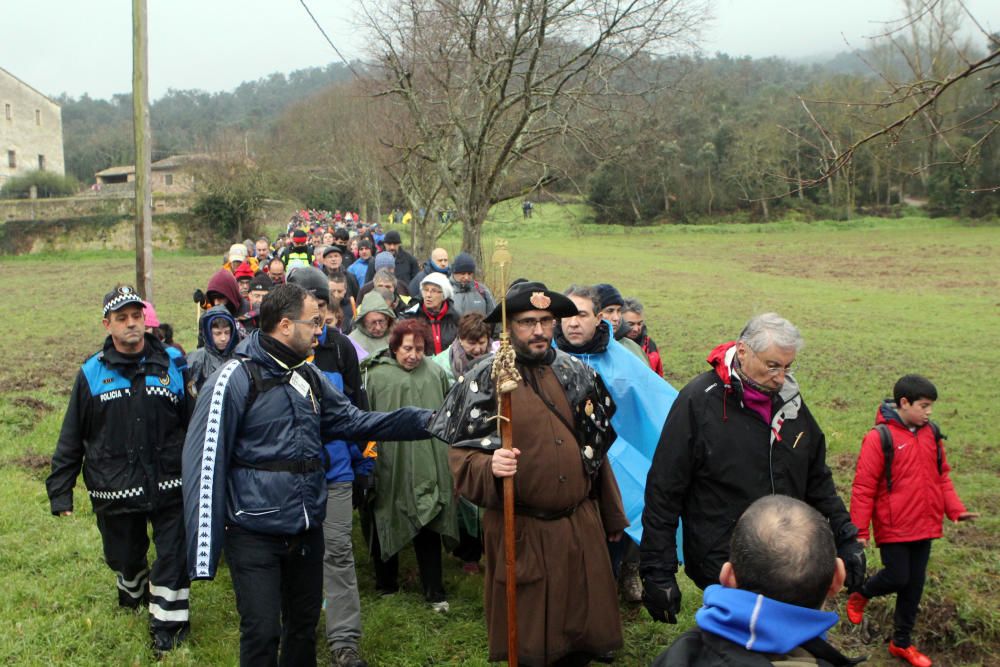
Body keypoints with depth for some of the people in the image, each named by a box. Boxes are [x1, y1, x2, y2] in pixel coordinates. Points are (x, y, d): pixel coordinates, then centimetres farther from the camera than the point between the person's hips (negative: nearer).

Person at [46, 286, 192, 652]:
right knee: (124, 555, 19)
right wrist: (59, 491, 3)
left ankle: (167, 621, 21)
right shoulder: (92, 374, -1)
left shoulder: (173, 363, -3)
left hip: (169, 486, -1)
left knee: (173, 555, 3)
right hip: (115, 493, 1)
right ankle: (134, 591, 50)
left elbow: (195, 424, 3)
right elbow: (71, 439, 4)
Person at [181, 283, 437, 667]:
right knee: (262, 634, -2)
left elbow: (353, 420, 11)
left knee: (304, 626, 19)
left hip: (307, 531, 7)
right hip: (255, 537, -7)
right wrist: (204, 555, -19)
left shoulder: (309, 376, 7)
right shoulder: (235, 379, -16)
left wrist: (425, 420, 1)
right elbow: (205, 466, -17)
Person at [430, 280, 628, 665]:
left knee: (583, 624, 13)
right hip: (520, 532, -4)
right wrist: (491, 467, -31)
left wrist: (613, 516, 19)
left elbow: (596, 449, 14)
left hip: (581, 525, 4)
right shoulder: (484, 381, -7)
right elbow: (462, 458, -9)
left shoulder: (577, 374, 8)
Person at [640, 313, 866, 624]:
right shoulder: (698, 400, -13)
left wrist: (846, 539, 12)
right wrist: (658, 573, -11)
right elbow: (664, 492, -11)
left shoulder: (789, 399, 5)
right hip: (721, 570, -5)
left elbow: (817, 479, 18)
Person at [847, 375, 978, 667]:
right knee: (897, 578, -3)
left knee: (914, 585, 12)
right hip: (893, 528, -6)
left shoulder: (932, 433, 3)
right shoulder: (880, 437, -16)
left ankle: (902, 642, 27)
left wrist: (955, 509, 0)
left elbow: (941, 476, 13)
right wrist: (859, 530, -13)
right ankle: (860, 594, 29)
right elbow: (863, 487, -14)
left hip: (924, 527, 6)